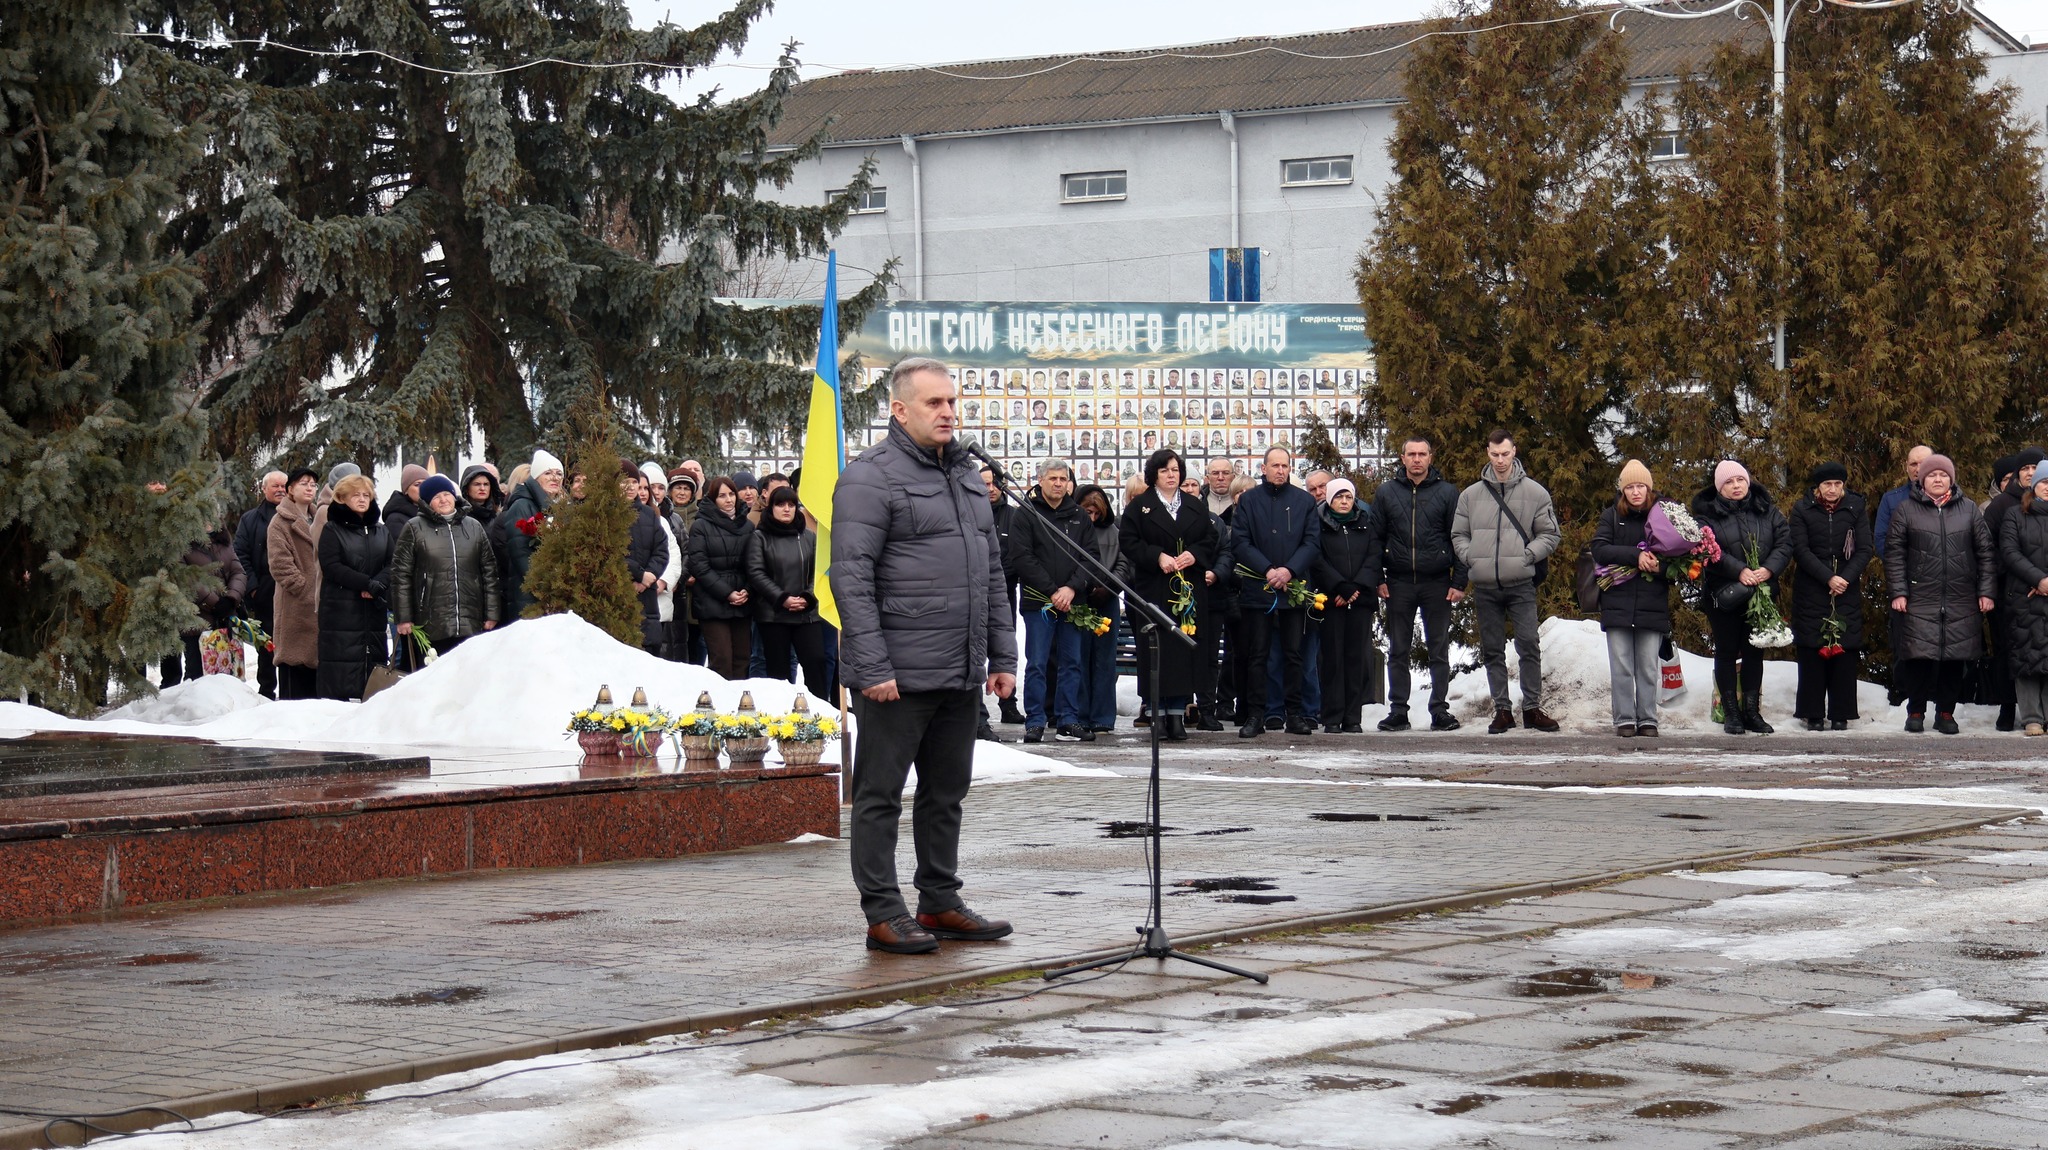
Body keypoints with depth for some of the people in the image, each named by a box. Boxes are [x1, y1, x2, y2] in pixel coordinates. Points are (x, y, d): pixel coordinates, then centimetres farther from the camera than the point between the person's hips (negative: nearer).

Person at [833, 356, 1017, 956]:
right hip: (898, 674, -8)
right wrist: (871, 668, -20)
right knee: (881, 794, 0)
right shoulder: (871, 477, -9)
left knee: (946, 792, 14)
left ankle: (940, 902, 24)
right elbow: (851, 578, -15)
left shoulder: (966, 475, 17)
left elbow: (992, 571, 21)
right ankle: (883, 914, 4)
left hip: (961, 675, 8)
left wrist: (1003, 654, 15)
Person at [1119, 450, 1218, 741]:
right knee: (1155, 650, -6)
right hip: (1153, 590, -3)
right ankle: (1157, 714, -1)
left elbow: (1210, 540, 12)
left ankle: (1178, 714, 3)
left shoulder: (1197, 507, 15)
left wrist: (1194, 555, -8)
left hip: (1189, 589, 3)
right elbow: (1127, 542, -3)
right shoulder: (1139, 506, 5)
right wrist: (1157, 557, -15)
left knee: (1185, 650, -1)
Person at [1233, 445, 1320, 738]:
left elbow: (1312, 541, 2)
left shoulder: (1305, 501, 8)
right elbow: (1240, 542, -1)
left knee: (1294, 654, 5)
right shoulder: (1248, 500, 5)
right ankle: (1255, 715, 3)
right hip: (1256, 589, -1)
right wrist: (1267, 570, -13)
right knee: (1257, 655, 1)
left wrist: (1290, 570, -12)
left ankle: (1295, 714, 10)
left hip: (1294, 587, 1)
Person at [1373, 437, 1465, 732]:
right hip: (1398, 583, 1)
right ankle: (1398, 710, 9)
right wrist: (1378, 579, -1)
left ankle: (1440, 709, 7)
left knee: (1439, 650, 3)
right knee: (1398, 650, 5)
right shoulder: (1385, 492, 6)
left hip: (1437, 584, -1)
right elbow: (1375, 539, 8)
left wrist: (1459, 582, -4)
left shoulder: (1447, 492, 3)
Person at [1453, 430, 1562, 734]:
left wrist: (1529, 554, -10)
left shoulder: (1534, 493, 3)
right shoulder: (1471, 495, 9)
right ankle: (1502, 710, 13)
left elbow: (1550, 534, 5)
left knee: (1529, 645, -8)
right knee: (1492, 650, 6)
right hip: (1485, 586, 2)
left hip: (1521, 584, -2)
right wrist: (1469, 556, -3)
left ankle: (1532, 708, 1)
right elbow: (1458, 535, 16)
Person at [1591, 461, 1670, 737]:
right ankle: (1624, 719, 6)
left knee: (1648, 667, 2)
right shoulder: (1611, 517, 7)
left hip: (1652, 604, 0)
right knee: (1621, 666, 0)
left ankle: (1647, 719, 9)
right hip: (1618, 603, 0)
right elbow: (1599, 549, -6)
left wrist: (1660, 566, -15)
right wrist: (1636, 556, -17)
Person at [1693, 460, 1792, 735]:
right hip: (1723, 596, -3)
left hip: (1761, 594, 3)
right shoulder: (1707, 514, -3)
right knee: (1726, 652, 3)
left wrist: (1769, 569, -17)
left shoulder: (1767, 511, 7)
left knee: (1754, 651, 7)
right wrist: (1739, 571, -24)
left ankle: (1752, 711, 15)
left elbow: (1784, 542, 1)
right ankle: (1731, 713, 9)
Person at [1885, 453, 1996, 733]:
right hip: (1920, 600, -2)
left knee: (1955, 658, 3)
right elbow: (1894, 553, 3)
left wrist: (1987, 591, 4)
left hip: (1961, 602, 2)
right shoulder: (1906, 510, 5)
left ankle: (1945, 713, 14)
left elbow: (1986, 552, 11)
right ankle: (1916, 712, 8)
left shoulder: (1968, 510, 11)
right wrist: (1897, 592, -4)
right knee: (1920, 656, -7)